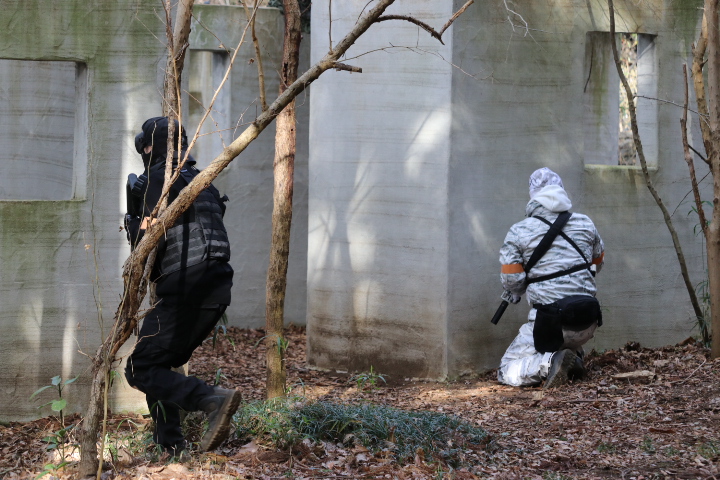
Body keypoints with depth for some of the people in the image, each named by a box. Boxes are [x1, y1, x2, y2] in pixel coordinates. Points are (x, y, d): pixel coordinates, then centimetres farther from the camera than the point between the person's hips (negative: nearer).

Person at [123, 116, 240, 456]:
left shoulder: (158, 180, -5)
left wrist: (133, 224, 7)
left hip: (183, 290, -9)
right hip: (215, 289, 9)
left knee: (141, 370, -5)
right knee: (159, 364, 21)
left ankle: (213, 401, -23)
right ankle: (169, 443, 18)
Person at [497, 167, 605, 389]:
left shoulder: (518, 232, -4)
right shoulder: (585, 223, 7)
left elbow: (511, 282, -5)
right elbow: (598, 263, 21)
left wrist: (516, 292, 17)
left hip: (550, 322, -5)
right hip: (587, 322, 5)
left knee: (508, 372, 4)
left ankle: (548, 362, -20)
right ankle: (573, 357, 13)